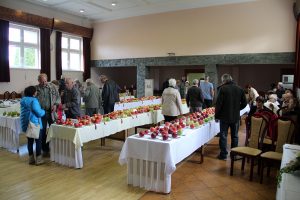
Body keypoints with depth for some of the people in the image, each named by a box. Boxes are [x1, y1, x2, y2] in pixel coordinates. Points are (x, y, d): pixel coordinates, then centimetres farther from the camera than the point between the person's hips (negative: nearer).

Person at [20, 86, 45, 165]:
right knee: (38, 141, 4)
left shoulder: (23, 100, 7)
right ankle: (38, 159, 7)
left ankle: (31, 159, 21)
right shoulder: (33, 100, -19)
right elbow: (39, 113, -20)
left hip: (26, 124, 8)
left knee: (30, 141, 14)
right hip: (35, 124, -7)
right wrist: (43, 111, 1)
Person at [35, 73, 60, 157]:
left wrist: (55, 104, -9)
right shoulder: (36, 88, -1)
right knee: (43, 132, 7)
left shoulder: (52, 86, 3)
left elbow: (58, 97, 7)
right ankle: (45, 150, 21)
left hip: (52, 112, 1)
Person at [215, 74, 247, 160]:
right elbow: (244, 103, 5)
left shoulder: (222, 88, -12)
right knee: (235, 136, 14)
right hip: (236, 117, 4)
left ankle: (223, 154, 10)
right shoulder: (239, 89, 2)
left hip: (225, 117, -4)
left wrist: (217, 115, -4)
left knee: (223, 136, 6)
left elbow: (218, 103, -13)